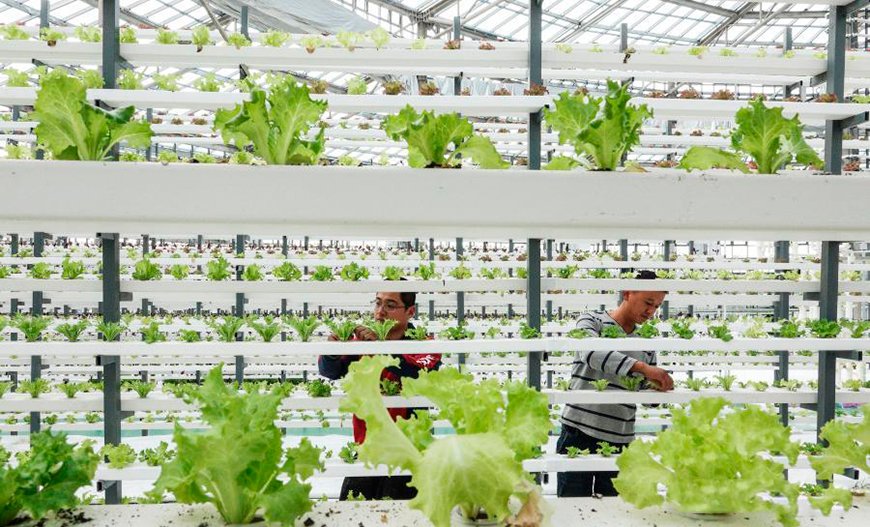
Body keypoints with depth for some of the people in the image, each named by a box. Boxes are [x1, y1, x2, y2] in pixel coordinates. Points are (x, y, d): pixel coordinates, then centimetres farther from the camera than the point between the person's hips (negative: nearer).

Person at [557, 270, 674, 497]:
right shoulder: (592, 321, -1)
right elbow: (591, 353, -24)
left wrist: (661, 386, -8)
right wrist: (642, 367, -33)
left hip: (620, 440, 4)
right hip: (579, 434, -4)